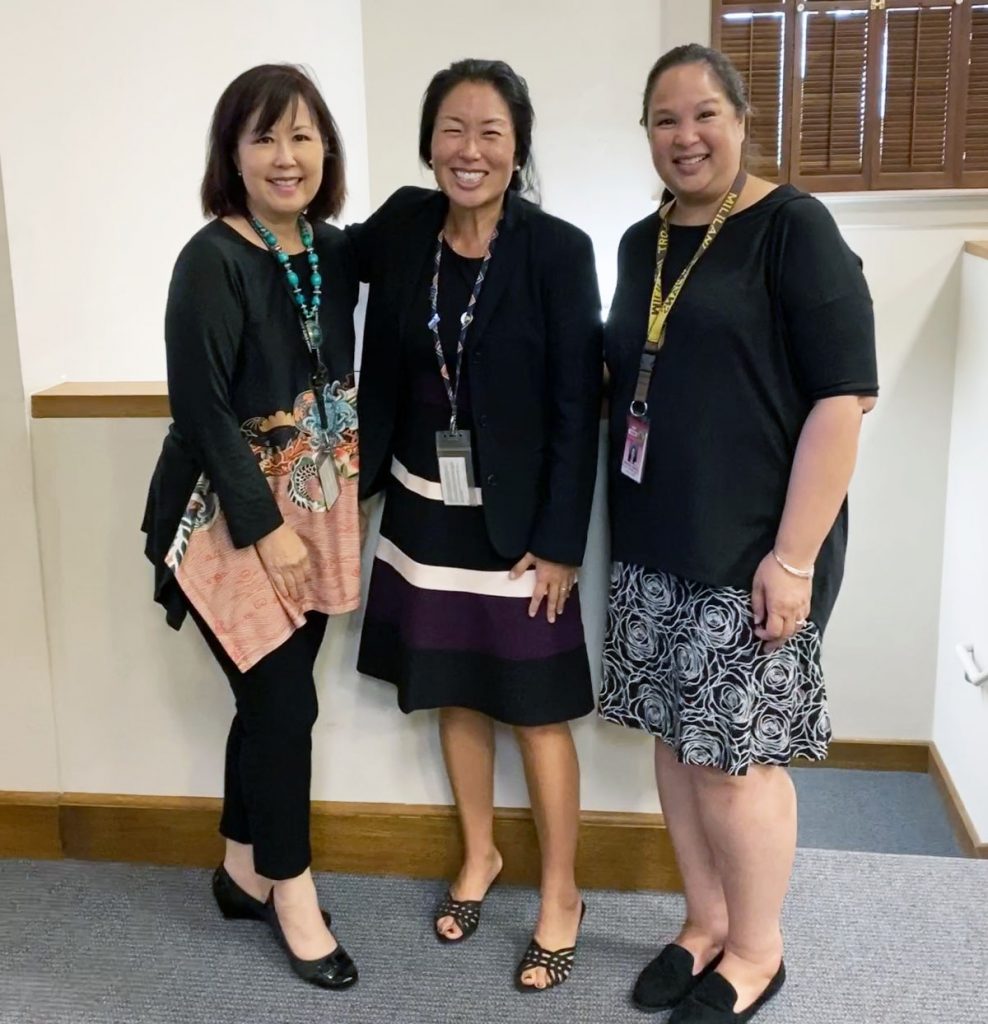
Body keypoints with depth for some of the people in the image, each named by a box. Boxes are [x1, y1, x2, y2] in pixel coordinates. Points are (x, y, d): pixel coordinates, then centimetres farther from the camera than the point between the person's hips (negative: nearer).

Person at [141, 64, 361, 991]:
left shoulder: (335, 251, 3)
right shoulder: (212, 260, -15)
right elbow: (203, 409, -17)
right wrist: (266, 529, -16)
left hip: (316, 509, 6)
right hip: (230, 518, -6)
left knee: (270, 698, 13)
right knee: (285, 700, 0)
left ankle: (244, 870, 32)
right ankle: (292, 890, 20)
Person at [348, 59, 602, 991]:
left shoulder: (557, 250, -13)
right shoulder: (401, 226, -2)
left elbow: (577, 408, -12)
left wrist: (559, 540, -13)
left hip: (516, 519, -4)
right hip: (424, 510, 4)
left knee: (536, 709, 7)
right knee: (453, 695, 18)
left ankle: (560, 893, 28)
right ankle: (478, 856, 41)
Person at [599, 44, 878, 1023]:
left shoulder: (794, 229, -9)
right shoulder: (641, 243, 12)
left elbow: (843, 395, -14)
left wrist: (794, 555, -18)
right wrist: (618, 525, 13)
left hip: (751, 551, -6)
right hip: (651, 546, 6)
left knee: (737, 756, 2)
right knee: (676, 740, 14)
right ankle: (705, 923, 33)